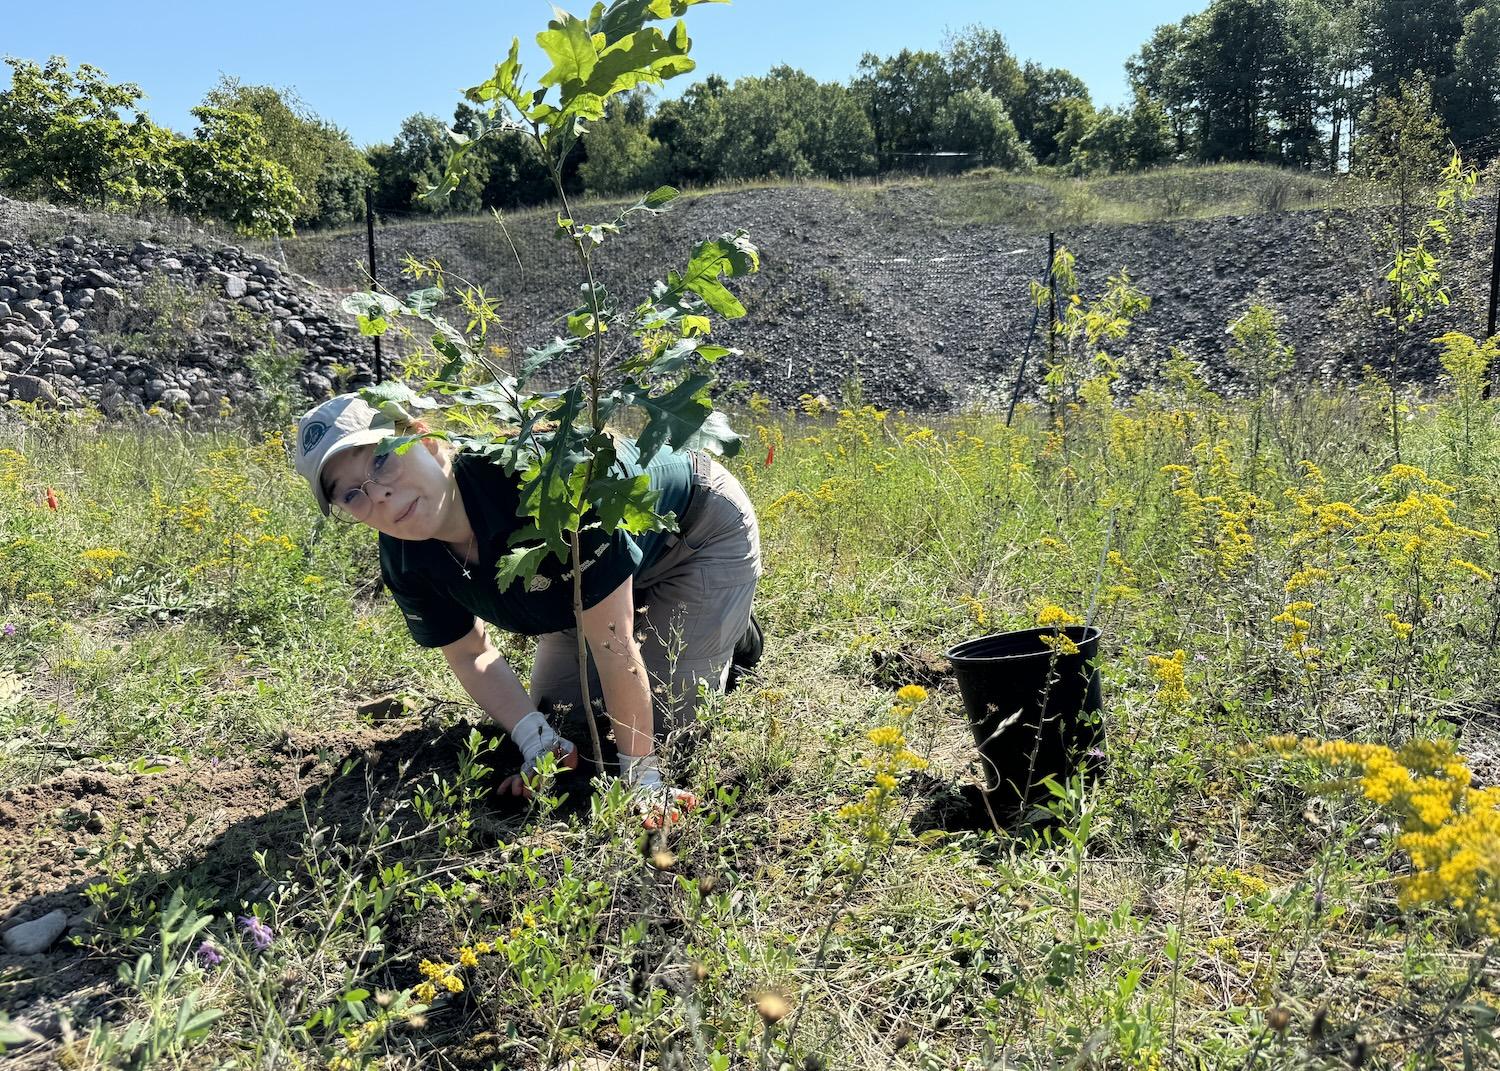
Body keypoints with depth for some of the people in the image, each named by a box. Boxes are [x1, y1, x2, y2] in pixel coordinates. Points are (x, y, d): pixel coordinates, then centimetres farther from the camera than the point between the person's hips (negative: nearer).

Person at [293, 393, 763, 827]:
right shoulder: (404, 561, -21)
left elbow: (612, 644, -38)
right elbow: (471, 654, -4)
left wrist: (639, 772, -30)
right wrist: (538, 740, -18)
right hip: (592, 574, 6)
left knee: (663, 719, -10)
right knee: (564, 714, 9)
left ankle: (735, 633, 18)